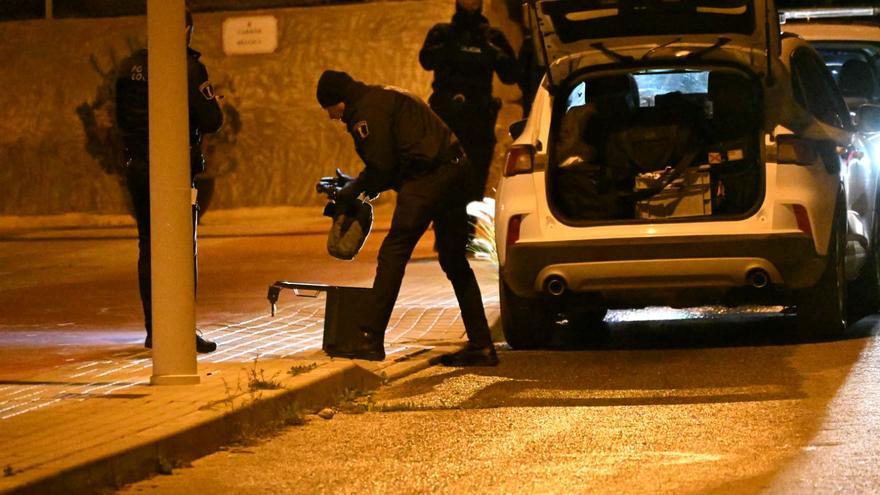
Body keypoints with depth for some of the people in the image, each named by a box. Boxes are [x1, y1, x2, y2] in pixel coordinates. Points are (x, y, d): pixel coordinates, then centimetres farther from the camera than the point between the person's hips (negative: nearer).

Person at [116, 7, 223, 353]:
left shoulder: (131, 67, 6)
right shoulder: (188, 68, -12)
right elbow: (212, 121, -12)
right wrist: (212, 102, 8)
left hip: (137, 166, 5)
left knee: (148, 247, 13)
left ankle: (153, 329, 15)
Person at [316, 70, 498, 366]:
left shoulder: (369, 110, -5)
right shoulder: (386, 99, 27)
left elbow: (381, 167, -10)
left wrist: (349, 194, 4)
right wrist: (359, 188, 20)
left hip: (429, 177, -10)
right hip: (455, 169, 10)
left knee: (393, 254, -6)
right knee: (454, 262, 14)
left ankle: (371, 339, -9)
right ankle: (481, 346, 13)